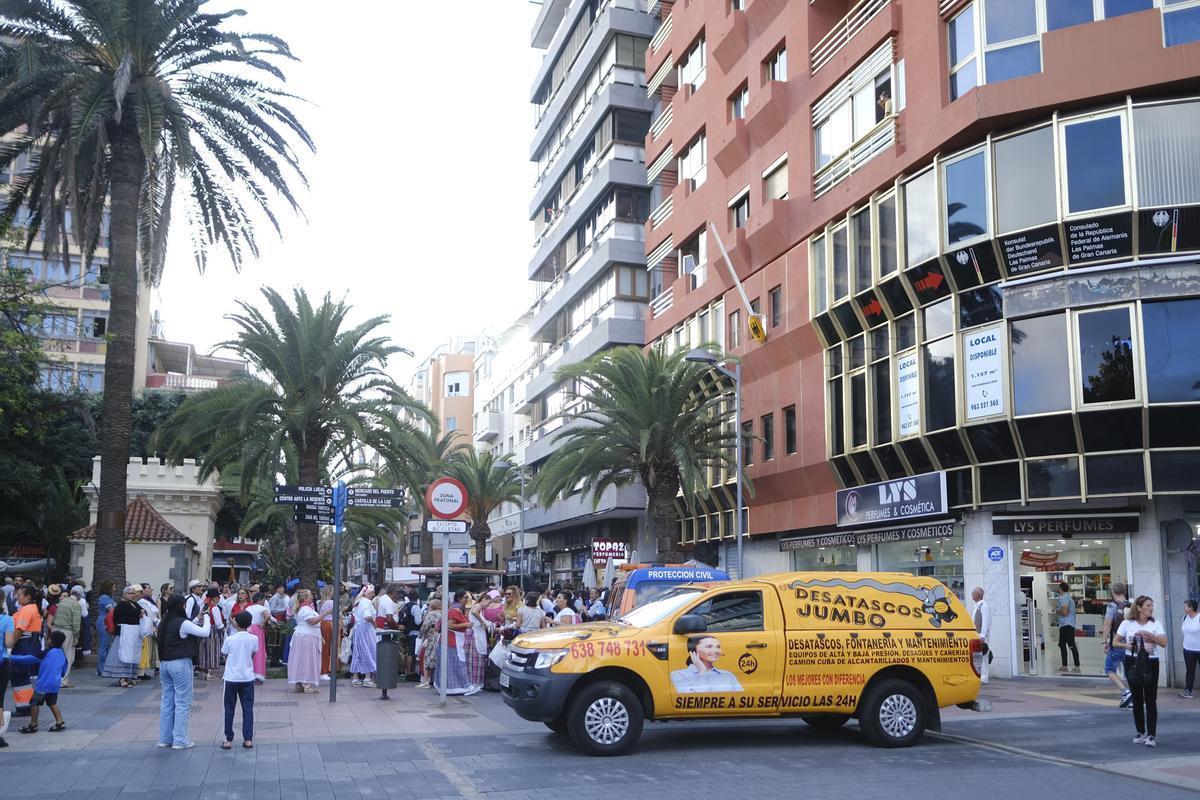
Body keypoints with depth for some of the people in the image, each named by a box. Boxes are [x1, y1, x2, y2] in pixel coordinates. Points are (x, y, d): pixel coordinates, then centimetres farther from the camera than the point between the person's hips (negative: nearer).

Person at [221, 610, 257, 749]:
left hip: (231, 678, -1)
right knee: (248, 709, 6)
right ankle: (248, 739, 5)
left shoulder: (230, 639, -9)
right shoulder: (254, 639, -6)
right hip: (247, 678, 1)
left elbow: (225, 657, 3)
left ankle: (228, 739, 11)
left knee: (229, 709, 8)